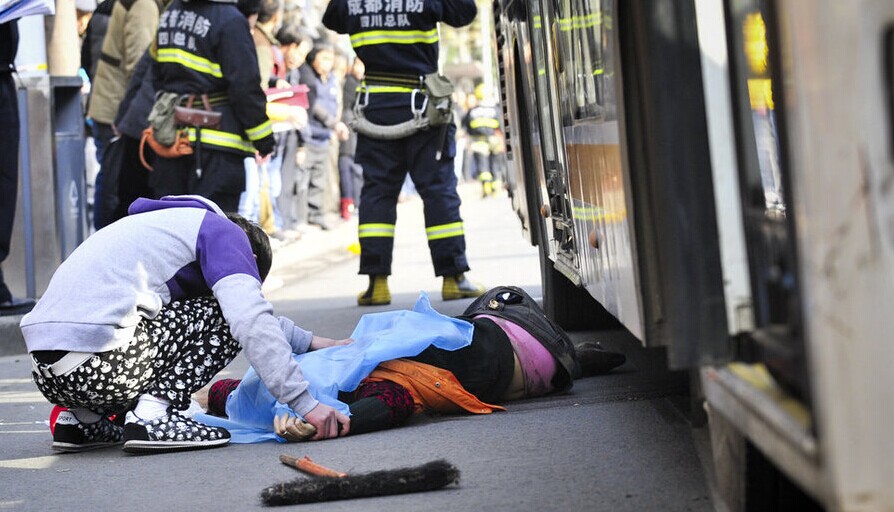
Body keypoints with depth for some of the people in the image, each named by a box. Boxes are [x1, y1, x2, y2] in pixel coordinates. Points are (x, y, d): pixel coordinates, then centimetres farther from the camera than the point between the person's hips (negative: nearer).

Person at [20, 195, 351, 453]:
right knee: (223, 316, 4)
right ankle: (152, 415, -9)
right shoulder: (223, 231, 6)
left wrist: (311, 342, 37)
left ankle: (81, 419, 16)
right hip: (97, 363, -9)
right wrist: (305, 404, -10)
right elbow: (250, 319, -9)